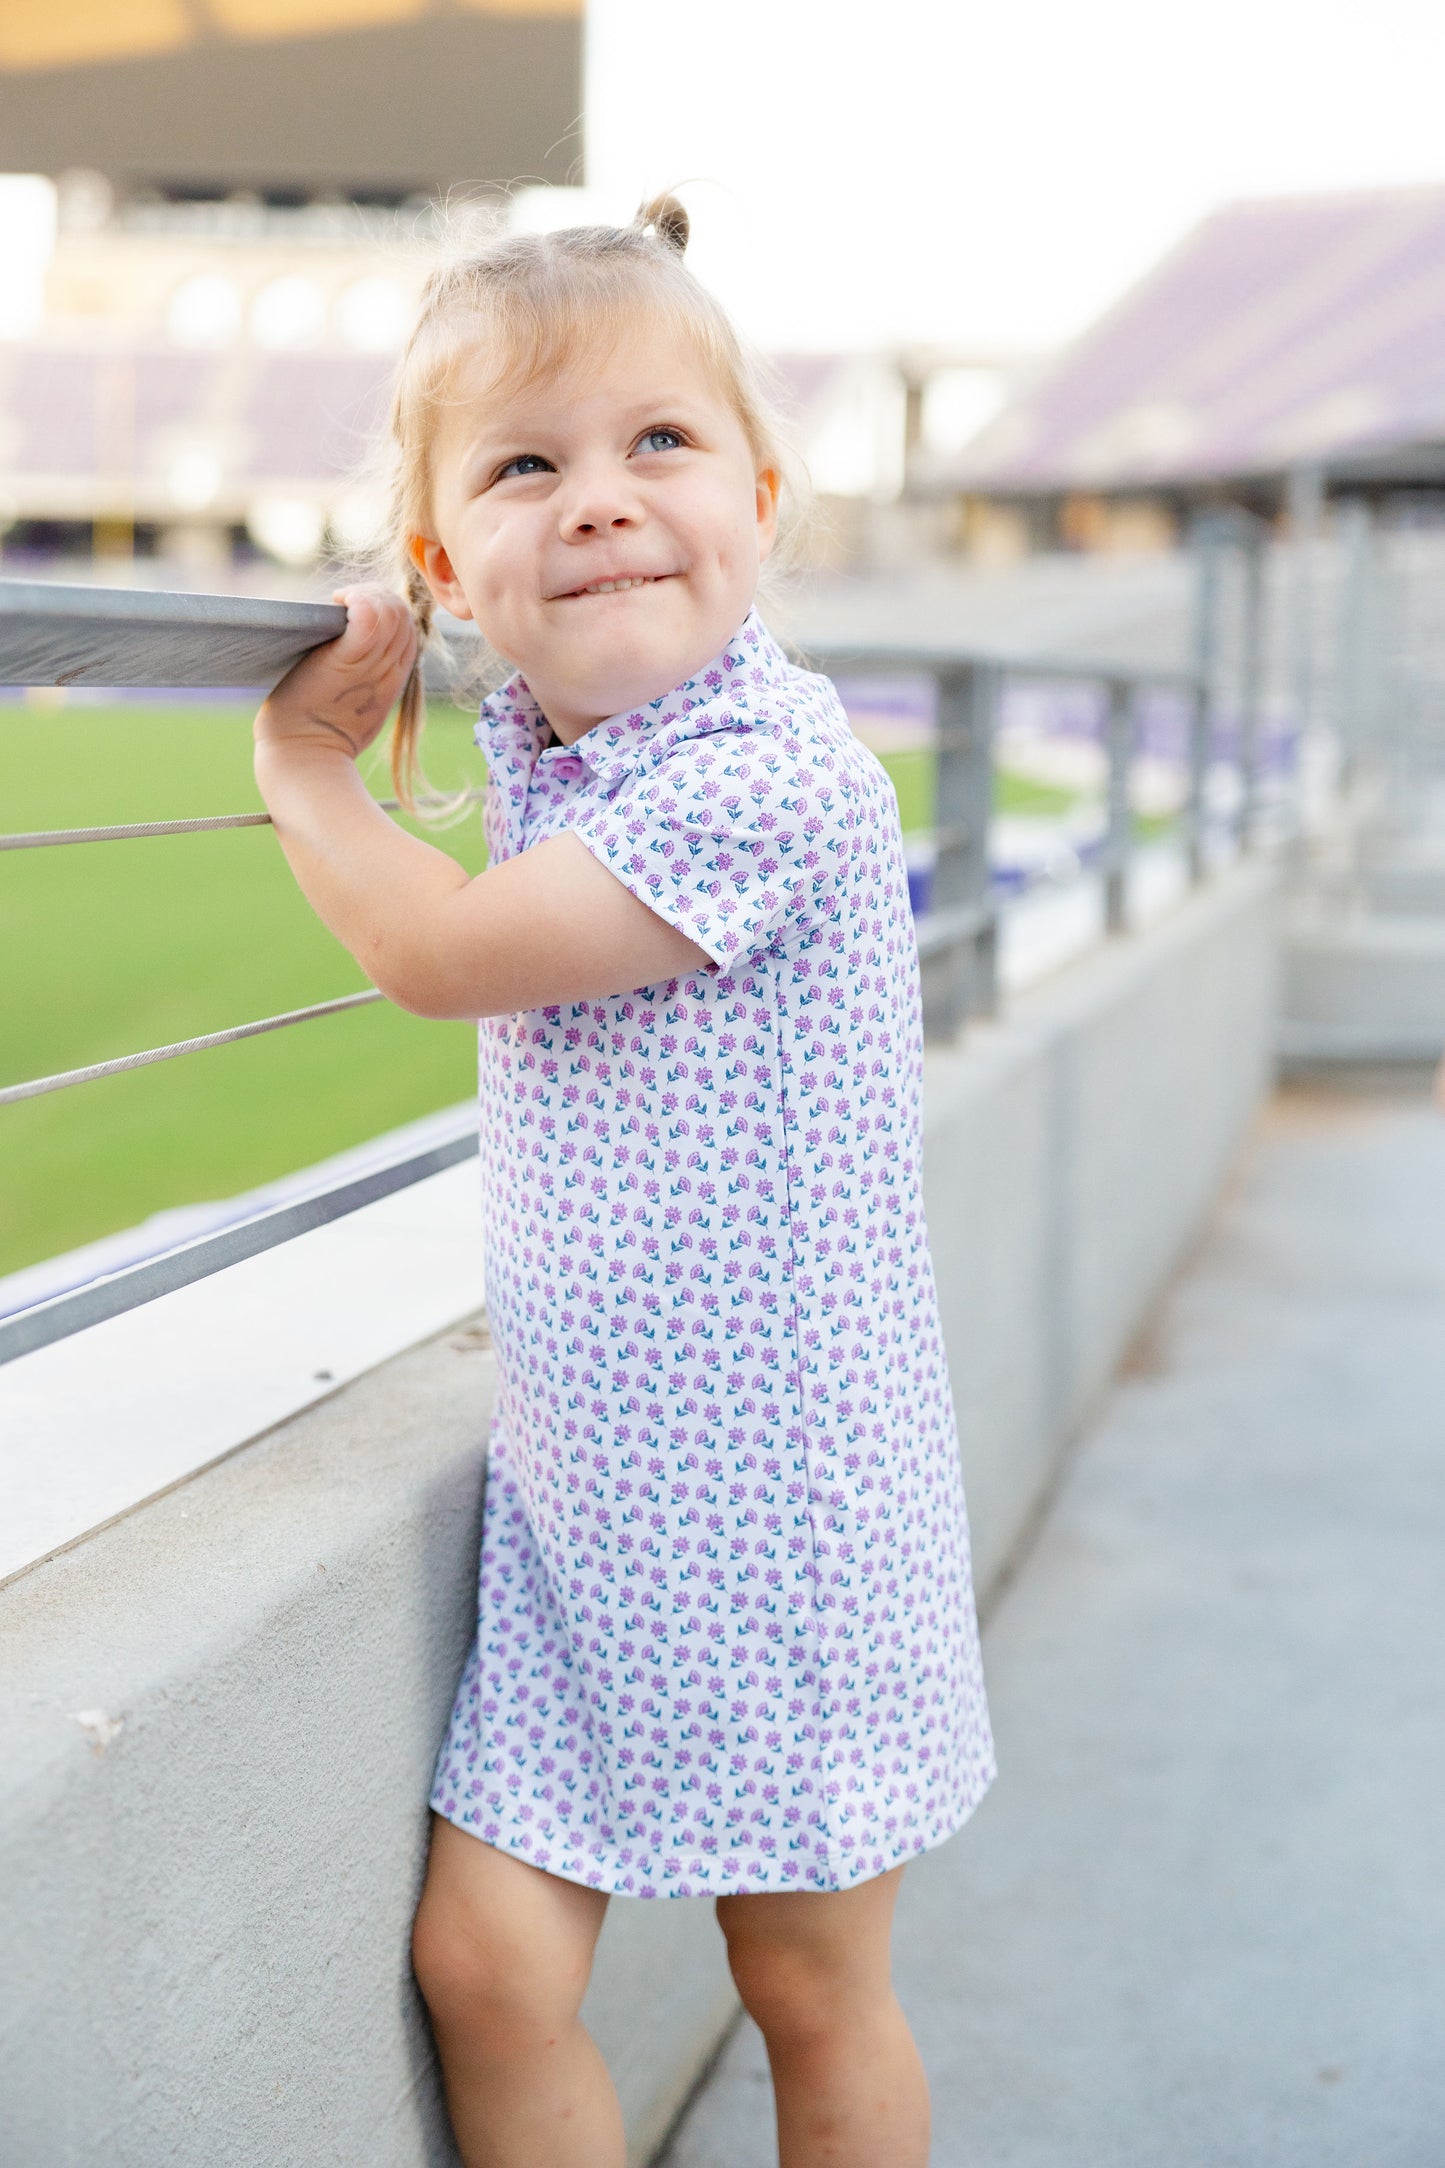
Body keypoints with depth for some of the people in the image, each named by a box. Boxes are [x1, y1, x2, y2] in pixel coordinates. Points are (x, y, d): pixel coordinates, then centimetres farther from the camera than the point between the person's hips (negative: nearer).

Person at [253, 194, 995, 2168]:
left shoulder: (775, 780, -23)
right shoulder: (535, 745, 3)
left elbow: (438, 956, -18)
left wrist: (302, 766, -1)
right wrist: (367, 690, 12)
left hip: (774, 1503, -6)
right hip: (573, 1489, 7)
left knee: (815, 1997, 12)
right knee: (484, 1963, 4)